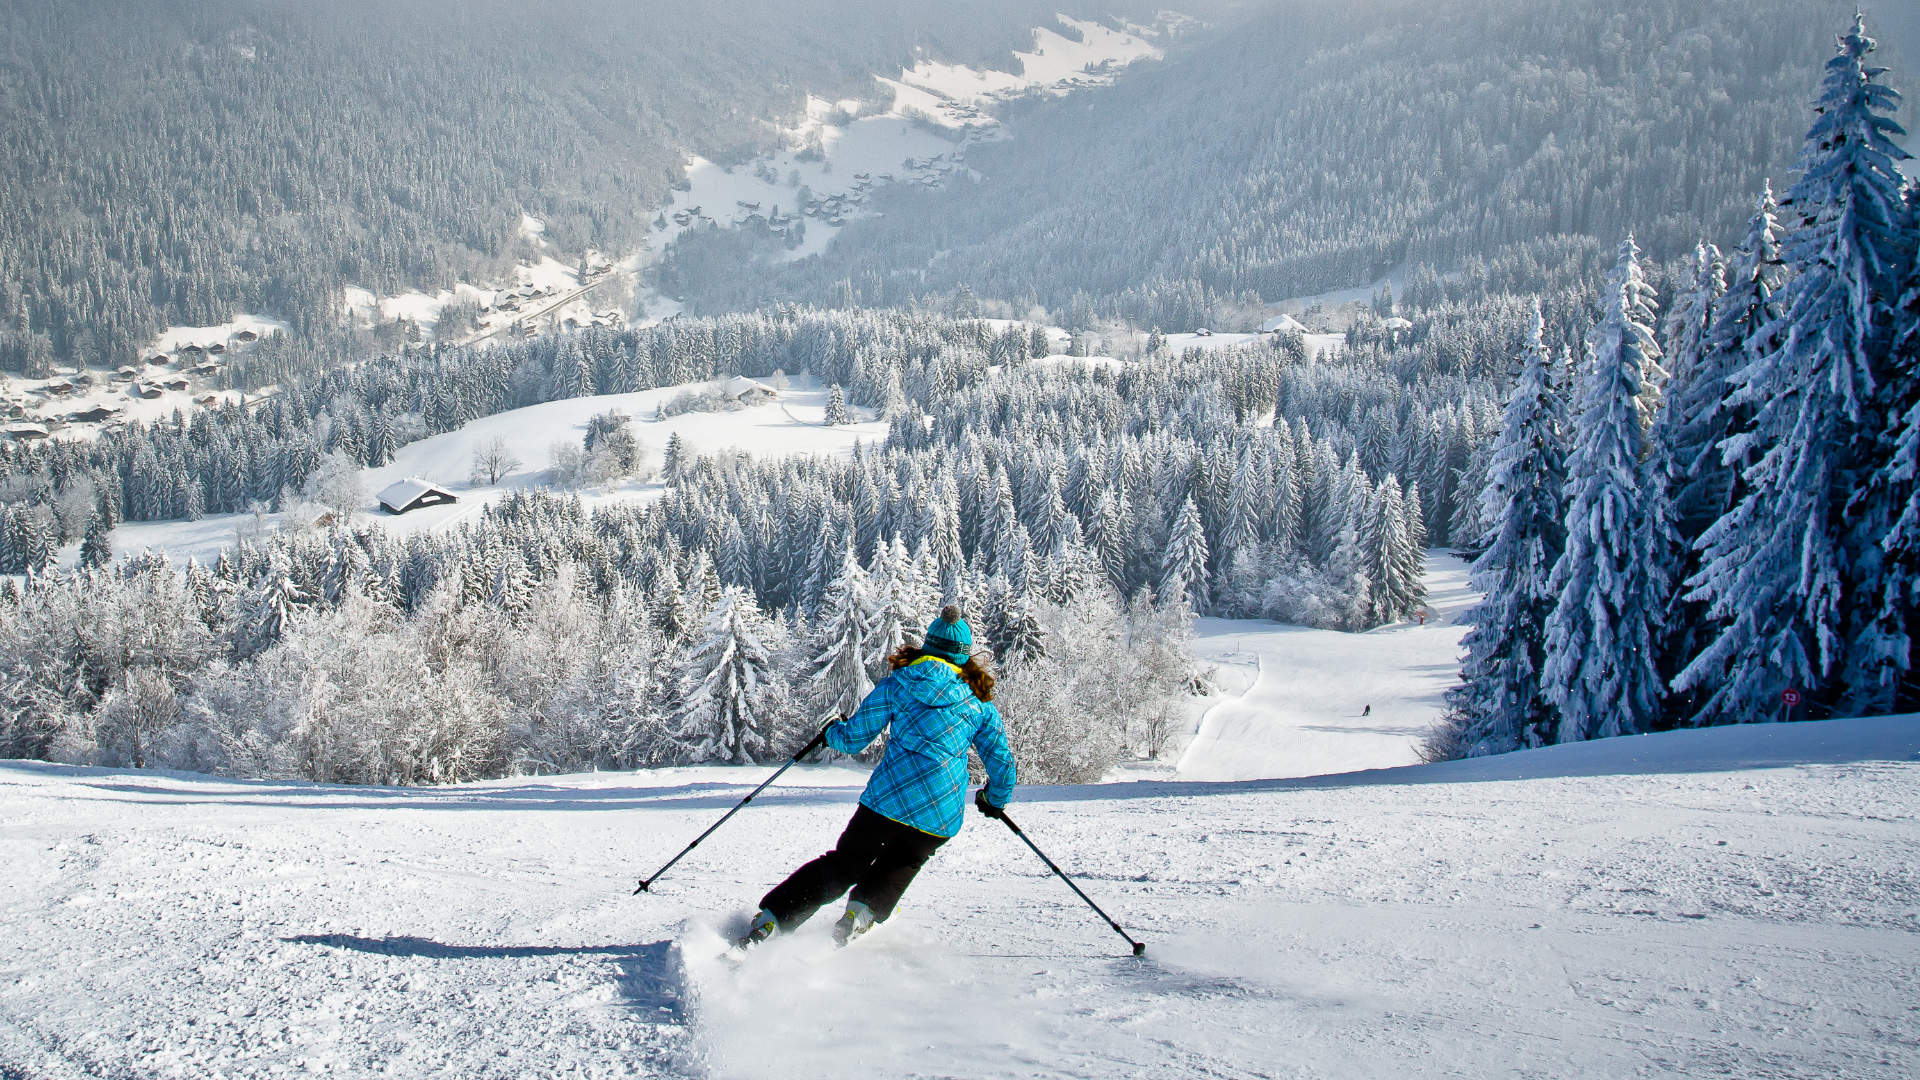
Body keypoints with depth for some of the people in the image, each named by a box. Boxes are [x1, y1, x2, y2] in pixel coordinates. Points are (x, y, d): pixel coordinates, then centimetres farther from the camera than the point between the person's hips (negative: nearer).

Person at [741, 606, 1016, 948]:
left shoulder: (896, 684, 6)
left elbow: (852, 739, 9)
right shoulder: (980, 702, 10)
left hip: (890, 795, -1)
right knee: (899, 866, 27)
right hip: (943, 813, 1)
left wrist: (833, 731, 32)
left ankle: (769, 922, 6)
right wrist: (995, 800, 36)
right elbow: (1002, 764, 16)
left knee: (843, 864, 16)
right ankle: (862, 912, 1)